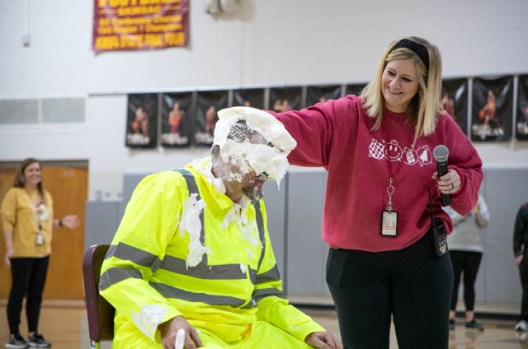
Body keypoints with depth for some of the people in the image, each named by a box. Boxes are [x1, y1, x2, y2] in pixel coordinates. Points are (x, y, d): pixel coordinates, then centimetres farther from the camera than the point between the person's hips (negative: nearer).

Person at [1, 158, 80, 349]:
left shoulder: (46, 195, 14)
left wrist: (61, 222, 3)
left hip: (42, 252, 7)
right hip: (22, 252, -6)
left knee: (36, 294, 9)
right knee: (18, 293, -1)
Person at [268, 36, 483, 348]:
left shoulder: (441, 126, 1)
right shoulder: (347, 116, -6)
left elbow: (471, 169, 15)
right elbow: (299, 128, -22)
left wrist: (459, 182, -8)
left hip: (421, 257, 1)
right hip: (355, 260, -1)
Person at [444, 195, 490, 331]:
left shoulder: (479, 199, 7)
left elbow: (485, 222, 1)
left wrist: (477, 212, -17)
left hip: (475, 247, 2)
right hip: (454, 247, -2)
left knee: (470, 283, 6)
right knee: (454, 283, -1)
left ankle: (470, 318, 7)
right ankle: (450, 318, -2)